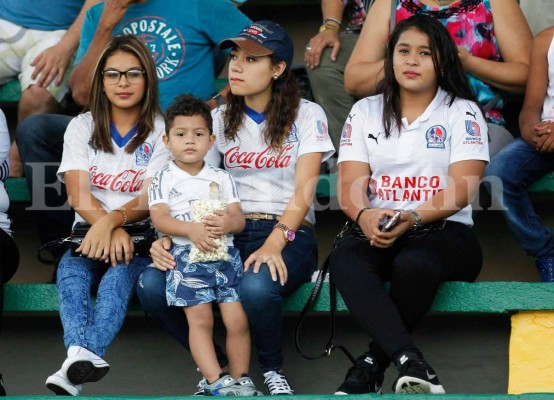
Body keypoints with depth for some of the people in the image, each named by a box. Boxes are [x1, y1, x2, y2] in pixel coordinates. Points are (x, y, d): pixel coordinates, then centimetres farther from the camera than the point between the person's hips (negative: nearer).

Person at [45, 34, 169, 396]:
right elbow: (80, 196, -4)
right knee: (71, 269, -32)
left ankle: (76, 368, -57)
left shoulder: (161, 131, 3)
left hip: (140, 235, -2)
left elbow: (148, 202, -7)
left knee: (119, 275, -35)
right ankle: (80, 353, -58)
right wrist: (111, 230, -23)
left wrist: (112, 220, -29)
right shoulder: (82, 127, 8)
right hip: (90, 232, 2)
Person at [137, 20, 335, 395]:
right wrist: (167, 236, -15)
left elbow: (303, 192, -8)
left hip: (289, 234, -4)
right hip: (229, 233, 4)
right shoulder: (220, 119, 12)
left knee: (257, 286, -40)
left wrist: (274, 243, -26)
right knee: (152, 285, -25)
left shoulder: (307, 115, 2)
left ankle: (274, 368, -7)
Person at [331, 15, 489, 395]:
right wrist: (365, 216, -22)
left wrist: (411, 218, -25)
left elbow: (460, 191, -6)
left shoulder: (463, 113, 7)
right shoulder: (365, 112, 15)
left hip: (445, 232, -2)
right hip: (379, 235, 2)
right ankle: (412, 364, -45)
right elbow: (350, 186, 3)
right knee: (345, 257, -34)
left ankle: (371, 367, -22)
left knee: (413, 262, -38)